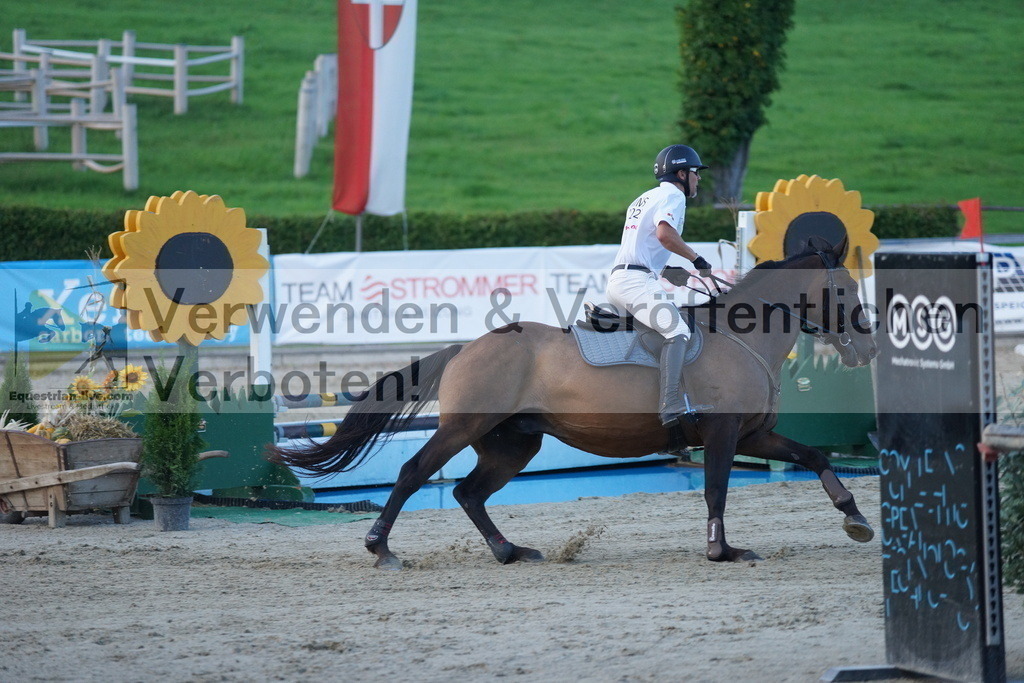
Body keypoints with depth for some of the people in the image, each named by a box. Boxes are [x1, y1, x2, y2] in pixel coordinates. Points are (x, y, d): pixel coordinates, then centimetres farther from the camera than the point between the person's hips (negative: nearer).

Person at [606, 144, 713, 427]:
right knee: (677, 332, -25)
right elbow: (664, 233, -20)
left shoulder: (642, 199, 28)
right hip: (637, 279, -10)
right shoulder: (672, 195, -2)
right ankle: (671, 408, -42)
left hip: (616, 281, 10)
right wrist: (697, 259, -13)